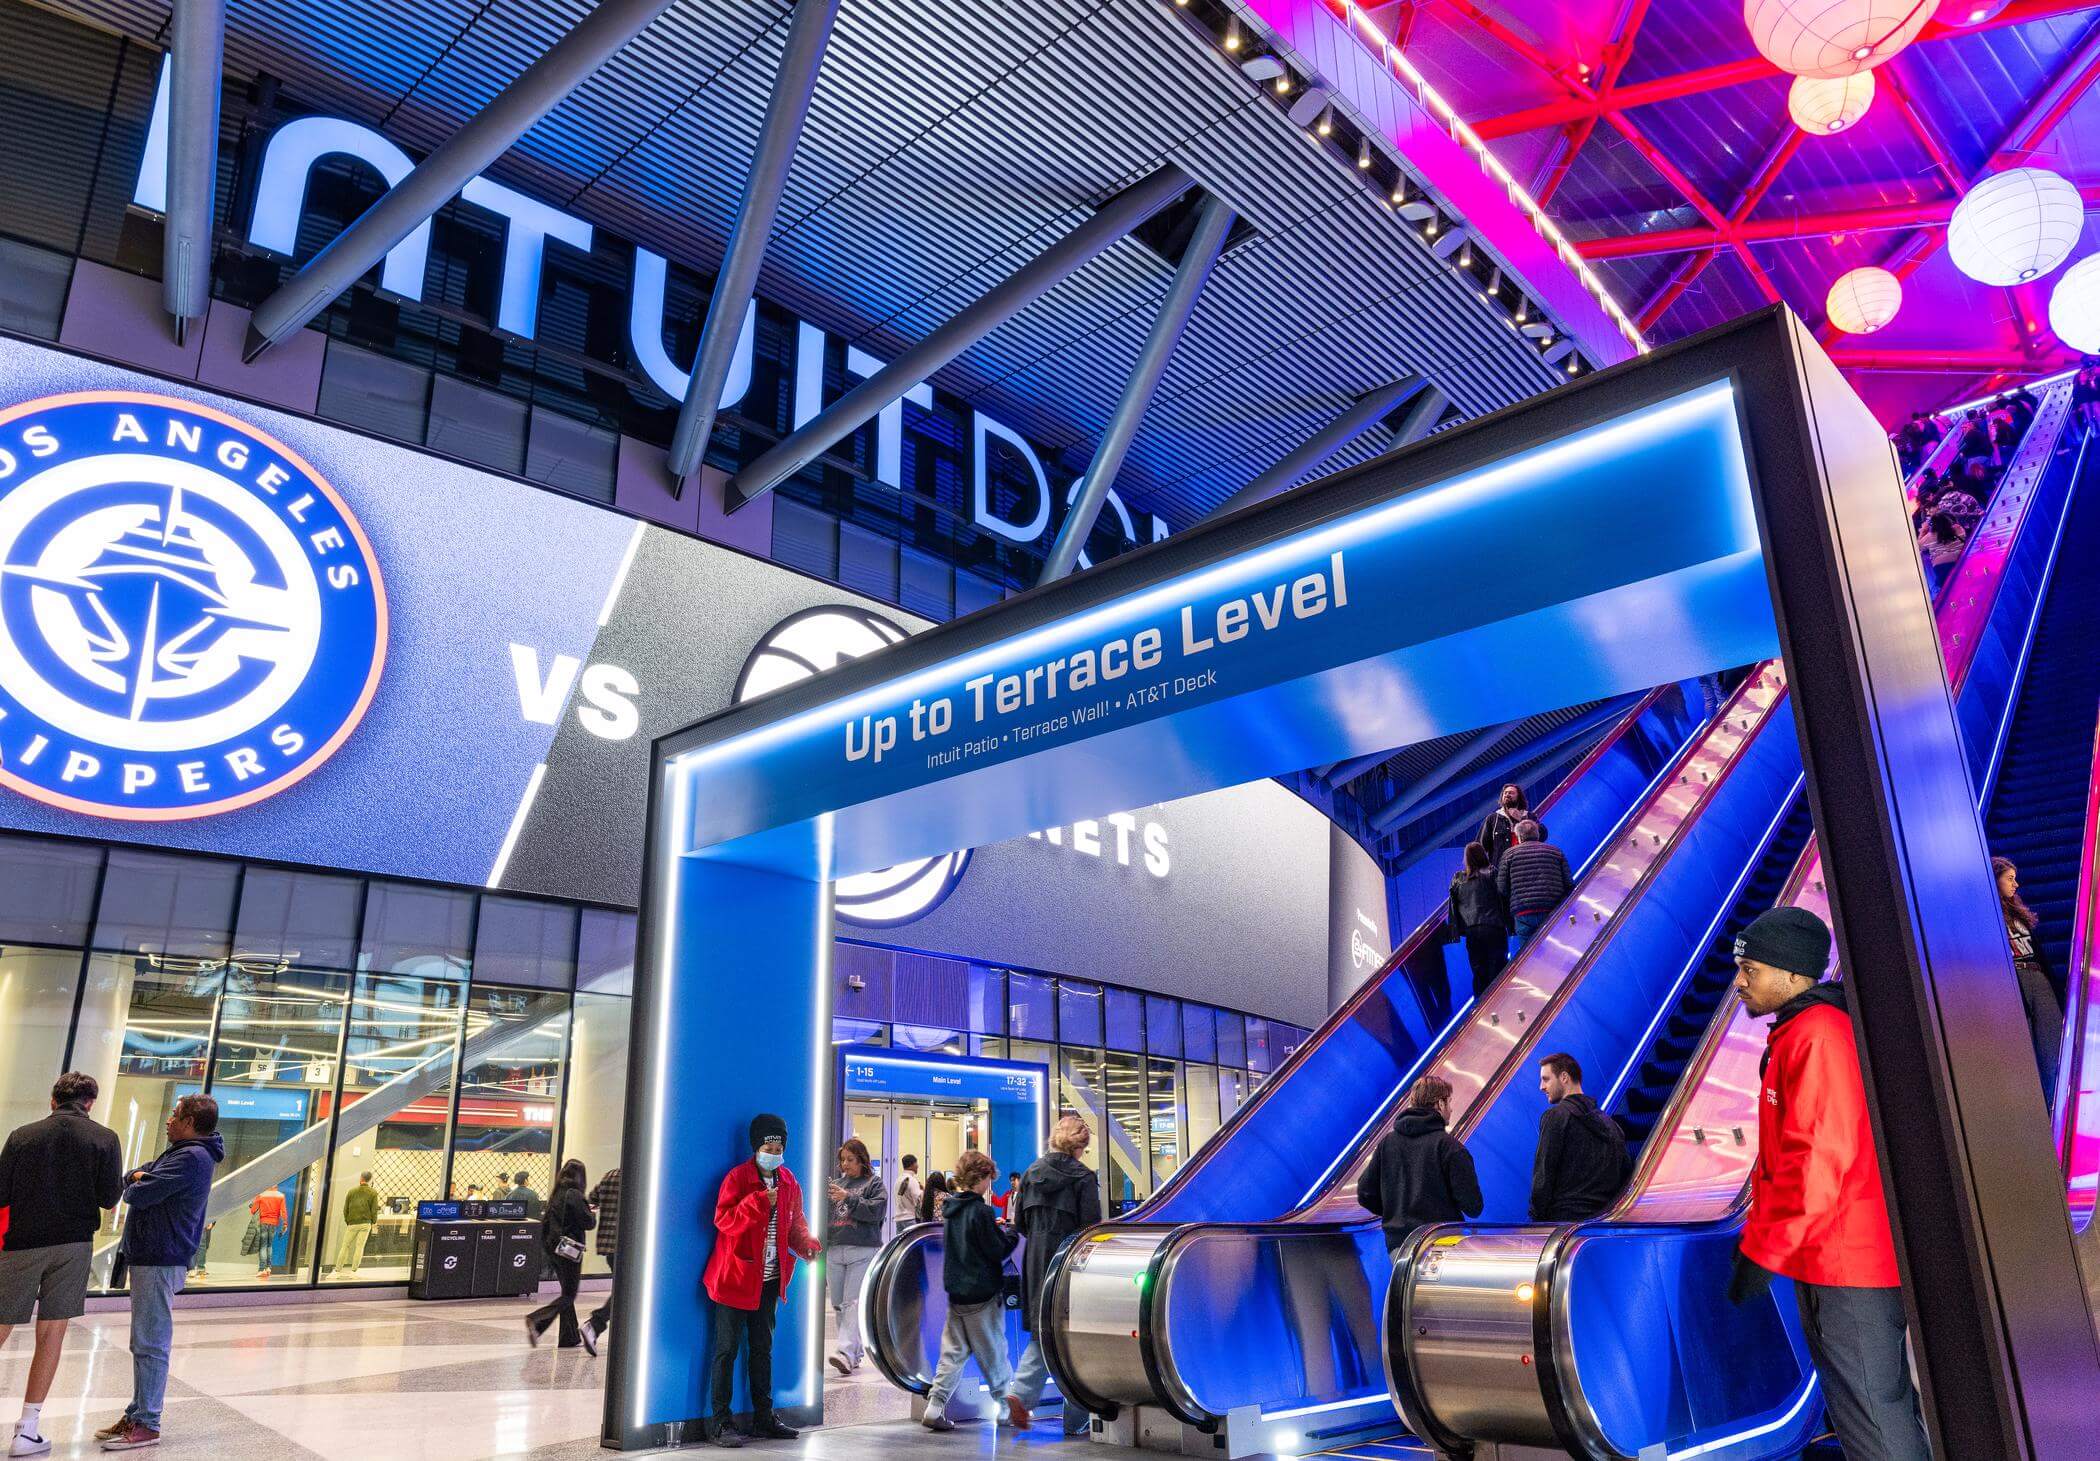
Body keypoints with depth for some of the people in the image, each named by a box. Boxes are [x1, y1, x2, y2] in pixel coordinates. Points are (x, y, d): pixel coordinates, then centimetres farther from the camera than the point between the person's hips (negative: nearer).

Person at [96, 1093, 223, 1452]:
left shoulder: (192, 1157, -17)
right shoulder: (178, 1153, 19)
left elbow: (137, 1195, -20)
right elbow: (129, 1179, 18)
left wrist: (134, 1187, 2)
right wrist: (139, 1178, -3)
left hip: (160, 1261, -11)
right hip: (148, 1258, 11)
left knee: (150, 1344, -7)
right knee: (144, 1342, 16)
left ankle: (146, 1425, -4)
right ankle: (137, 1413, 25)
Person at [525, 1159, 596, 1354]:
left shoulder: (556, 1195, 8)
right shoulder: (574, 1195, -15)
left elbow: (545, 1220, 12)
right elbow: (588, 1222, -14)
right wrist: (591, 1213, 4)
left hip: (554, 1248, 8)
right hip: (569, 1249, -8)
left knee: (567, 1292, 15)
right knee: (569, 1295, -2)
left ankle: (570, 1337, 17)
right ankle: (537, 1319, -19)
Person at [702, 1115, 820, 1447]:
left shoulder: (788, 1182, 6)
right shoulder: (738, 1177, -11)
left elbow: (795, 1222, 12)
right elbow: (724, 1220, -21)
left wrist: (806, 1244, -9)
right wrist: (760, 1201, -31)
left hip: (769, 1281, 6)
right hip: (735, 1277, -6)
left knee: (762, 1348, 15)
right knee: (727, 1349, -1)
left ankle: (763, 1418, 23)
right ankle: (719, 1423, 7)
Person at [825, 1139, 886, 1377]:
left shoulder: (873, 1183, 5)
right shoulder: (837, 1183, 16)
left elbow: (875, 1210, -10)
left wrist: (848, 1198, -13)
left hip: (863, 1252, -5)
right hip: (834, 1250, 5)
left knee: (854, 1302, -13)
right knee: (838, 1304, 7)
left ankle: (847, 1353, -19)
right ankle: (856, 1353, 16)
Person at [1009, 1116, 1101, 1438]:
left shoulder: (1032, 1172, 6)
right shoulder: (1082, 1176, -9)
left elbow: (1019, 1223, 10)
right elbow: (1090, 1227, -12)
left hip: (1036, 1263, 5)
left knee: (1041, 1334, 17)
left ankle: (1018, 1395, 1)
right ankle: (1076, 1420, 10)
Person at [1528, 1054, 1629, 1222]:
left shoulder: (1555, 1116, -5)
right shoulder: (1610, 1123, 18)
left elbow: (1543, 1175, -10)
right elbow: (1626, 1176, 17)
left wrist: (1537, 1218, -7)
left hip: (1565, 1216, -7)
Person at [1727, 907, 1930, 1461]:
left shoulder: (1818, 1036, -19)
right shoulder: (1798, 1034, 13)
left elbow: (1818, 1159, -25)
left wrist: (1763, 1252, -20)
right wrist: (1761, 1238, 18)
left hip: (1844, 1267, -10)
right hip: (1828, 1262, 10)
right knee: (1881, 1408, 19)